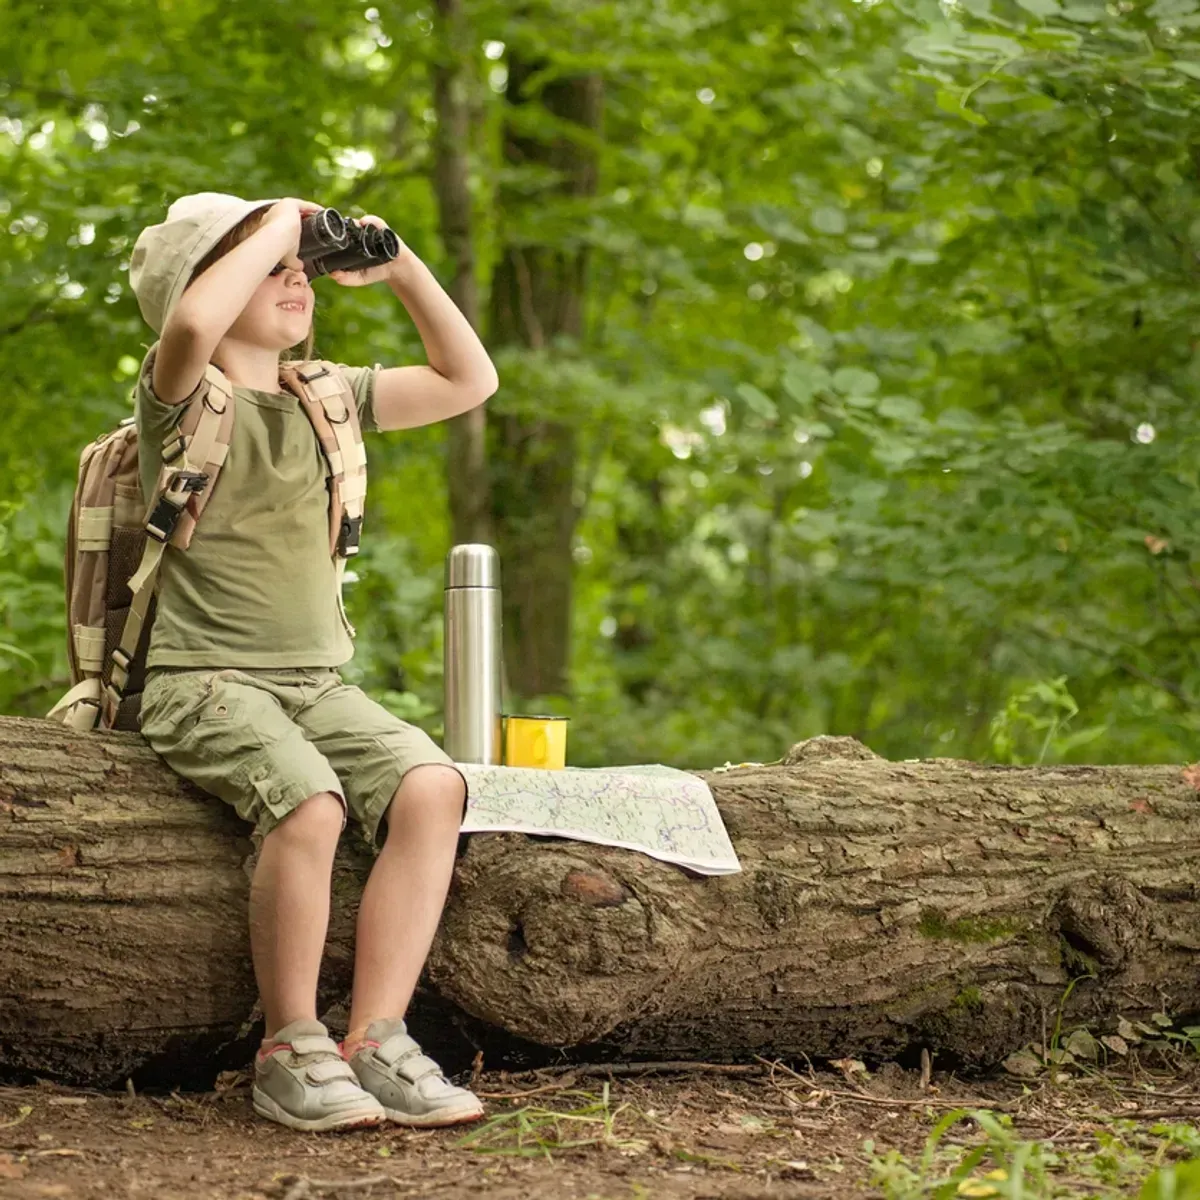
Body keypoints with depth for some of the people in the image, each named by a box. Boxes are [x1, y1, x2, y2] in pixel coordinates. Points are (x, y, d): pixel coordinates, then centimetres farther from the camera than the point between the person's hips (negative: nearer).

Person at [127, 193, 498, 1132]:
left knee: (432, 787, -23)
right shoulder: (183, 396, -3)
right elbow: (192, 323, -28)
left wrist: (401, 270, 12)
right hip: (205, 677, -6)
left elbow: (468, 381, 22)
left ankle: (375, 1040, -20)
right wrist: (277, 226, -14)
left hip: (317, 681, 6)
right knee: (308, 801, -34)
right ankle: (291, 1049, -18)